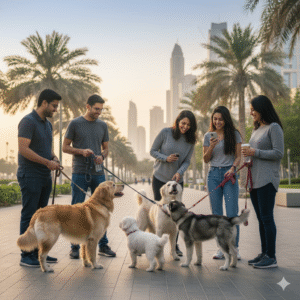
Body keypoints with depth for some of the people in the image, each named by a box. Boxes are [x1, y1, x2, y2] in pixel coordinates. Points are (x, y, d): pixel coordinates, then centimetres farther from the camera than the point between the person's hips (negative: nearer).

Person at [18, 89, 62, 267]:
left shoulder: (48, 124, 16)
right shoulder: (28, 122, -12)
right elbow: (23, 149, -20)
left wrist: (54, 157, 3)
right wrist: (47, 162, -18)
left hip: (45, 176, 9)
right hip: (30, 176, -9)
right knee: (29, 216, -4)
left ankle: (38, 252, 19)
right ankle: (26, 256, 3)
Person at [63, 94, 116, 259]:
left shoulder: (102, 125, 13)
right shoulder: (75, 124, 1)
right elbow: (65, 147, 2)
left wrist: (102, 156, -4)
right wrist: (81, 151, -15)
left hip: (98, 173, 4)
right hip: (79, 173, -4)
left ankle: (103, 245, 14)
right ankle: (75, 247, 9)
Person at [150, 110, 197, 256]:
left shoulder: (190, 140, -1)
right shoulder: (165, 133, -9)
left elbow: (187, 161, -1)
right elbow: (153, 151, -3)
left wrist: (179, 172, -19)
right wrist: (166, 158, -19)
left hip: (177, 180, 2)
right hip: (159, 178, -2)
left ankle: (174, 246, 16)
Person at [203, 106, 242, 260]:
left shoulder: (234, 134, 4)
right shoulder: (208, 136, 10)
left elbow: (238, 156, 4)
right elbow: (205, 159, 10)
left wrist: (233, 168, -14)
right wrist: (211, 147, -7)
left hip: (229, 174, -2)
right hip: (213, 174, 2)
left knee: (232, 214, -6)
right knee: (216, 214, 4)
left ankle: (235, 248, 2)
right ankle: (221, 248, 11)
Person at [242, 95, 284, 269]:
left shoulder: (274, 128, -7)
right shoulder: (256, 130, 18)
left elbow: (279, 153, -13)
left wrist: (255, 153, -13)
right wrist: (249, 160, 9)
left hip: (267, 180, -8)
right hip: (255, 179, 9)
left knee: (267, 218, -8)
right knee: (261, 219, 11)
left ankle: (271, 257, -3)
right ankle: (264, 253, 18)